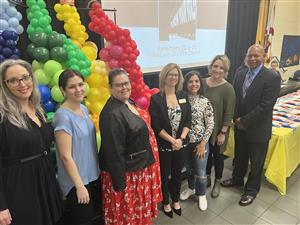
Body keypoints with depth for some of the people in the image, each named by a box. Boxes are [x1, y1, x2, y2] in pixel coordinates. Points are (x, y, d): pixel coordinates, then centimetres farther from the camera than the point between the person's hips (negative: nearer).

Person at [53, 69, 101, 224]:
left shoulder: (84, 108, 2)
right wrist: (80, 186, -18)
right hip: (76, 181, -7)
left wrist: (96, 170, 13)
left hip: (93, 175, 7)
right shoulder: (63, 115, -21)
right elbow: (66, 156, -21)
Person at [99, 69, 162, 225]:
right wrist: (119, 183, -19)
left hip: (141, 166, 9)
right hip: (127, 172, -9)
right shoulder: (112, 114, -26)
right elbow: (114, 152, -25)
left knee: (141, 209, 28)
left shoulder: (129, 102, 2)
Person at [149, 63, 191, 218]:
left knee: (177, 174, 20)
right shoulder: (156, 99, -12)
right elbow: (155, 126, -14)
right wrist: (172, 140, -15)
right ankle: (166, 203, 38)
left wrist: (181, 138, -12)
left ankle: (176, 200, 42)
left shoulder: (183, 96, 1)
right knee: (164, 175, 15)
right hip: (163, 145, -3)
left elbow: (188, 120, 0)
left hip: (181, 143, 4)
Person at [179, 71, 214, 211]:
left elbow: (210, 125, -8)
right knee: (189, 168, 21)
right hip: (185, 141, 2)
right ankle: (191, 188, 47)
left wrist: (203, 143, -10)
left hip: (200, 142, -2)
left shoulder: (205, 102, -10)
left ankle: (201, 194, 34)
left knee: (201, 172, 9)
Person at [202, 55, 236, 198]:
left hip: (218, 130, -4)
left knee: (217, 155, 15)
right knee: (206, 153, 20)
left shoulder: (227, 88, -17)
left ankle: (217, 183, 37)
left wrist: (223, 133, -14)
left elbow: (229, 113, -14)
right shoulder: (203, 83, -3)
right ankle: (207, 178, 43)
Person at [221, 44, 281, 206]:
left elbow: (265, 106, -21)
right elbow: (234, 98, 5)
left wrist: (244, 121, -18)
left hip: (258, 129, -5)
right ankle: (237, 179, 47)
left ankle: (251, 190, 34)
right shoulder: (240, 74, 2)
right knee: (239, 156, 23)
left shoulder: (272, 77, -16)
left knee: (256, 162, 13)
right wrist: (236, 119, -6)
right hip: (240, 126, 5)